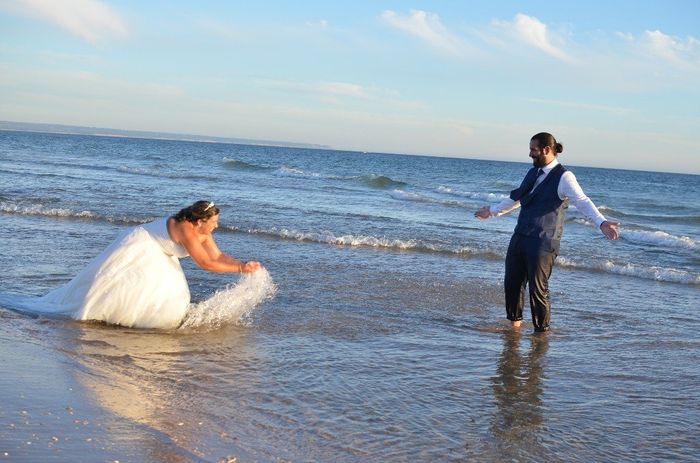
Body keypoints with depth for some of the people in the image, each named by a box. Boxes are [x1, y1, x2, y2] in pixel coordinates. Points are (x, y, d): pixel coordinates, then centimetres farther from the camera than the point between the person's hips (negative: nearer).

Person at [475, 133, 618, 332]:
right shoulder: (533, 173, 15)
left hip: (543, 243, -7)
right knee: (512, 283, 12)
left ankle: (542, 330, 13)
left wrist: (602, 222, -40)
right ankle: (515, 323, 31)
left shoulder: (563, 177, -11)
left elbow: (582, 202, -24)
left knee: (538, 289, -3)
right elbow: (516, 198, 31)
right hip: (519, 238, 8)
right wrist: (493, 210, 43)